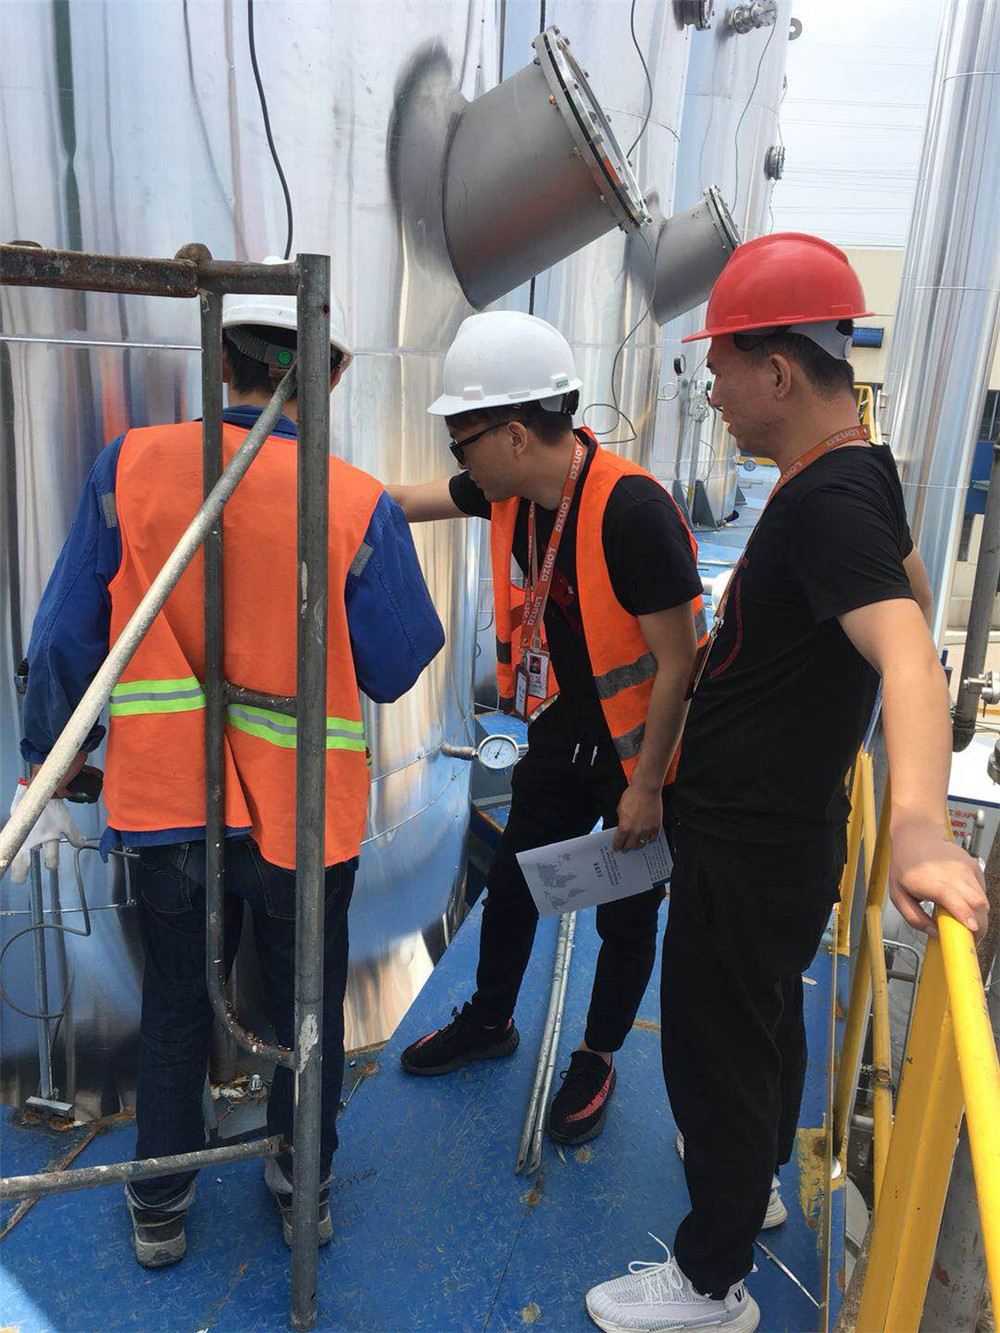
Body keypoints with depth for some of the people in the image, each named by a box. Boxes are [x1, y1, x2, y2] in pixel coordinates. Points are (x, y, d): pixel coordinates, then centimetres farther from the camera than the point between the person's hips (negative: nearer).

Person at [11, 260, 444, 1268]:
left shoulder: (130, 466, -9)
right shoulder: (359, 505, -14)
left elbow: (68, 636, -3)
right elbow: (393, 668, -6)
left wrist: (48, 757, 11)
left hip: (166, 802, 2)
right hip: (303, 809, -1)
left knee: (175, 1005, 22)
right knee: (304, 1005, 21)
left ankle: (159, 1208, 41)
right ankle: (303, 1186, 43)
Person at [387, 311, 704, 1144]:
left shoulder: (633, 510, -30)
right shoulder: (510, 490, -8)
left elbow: (676, 661, -25)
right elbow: (402, 502, 11)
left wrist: (645, 787, -19)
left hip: (641, 755, -6)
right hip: (560, 740, 7)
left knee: (626, 920, 13)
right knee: (511, 885, 20)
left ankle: (597, 1060, 38)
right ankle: (489, 1022, 44)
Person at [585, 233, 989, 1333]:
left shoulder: (825, 500, -26)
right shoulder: (860, 470, 5)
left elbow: (910, 651, -41)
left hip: (752, 850, -10)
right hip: (773, 828, 10)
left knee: (715, 1049, 7)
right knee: (768, 1014, 28)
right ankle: (757, 1175, 54)